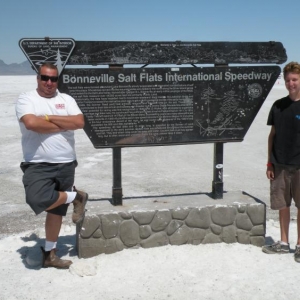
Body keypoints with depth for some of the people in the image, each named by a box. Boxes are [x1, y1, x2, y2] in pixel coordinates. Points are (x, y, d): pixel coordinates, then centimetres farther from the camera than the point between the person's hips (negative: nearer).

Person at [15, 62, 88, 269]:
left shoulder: (66, 99, 9)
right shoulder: (26, 99, -1)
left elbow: (79, 122, -7)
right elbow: (32, 123, -20)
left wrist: (49, 118, -12)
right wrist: (64, 124, -9)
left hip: (66, 164, 3)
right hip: (38, 165, -3)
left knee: (57, 210, 11)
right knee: (37, 200, -29)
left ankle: (49, 254, 27)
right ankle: (75, 197, -1)